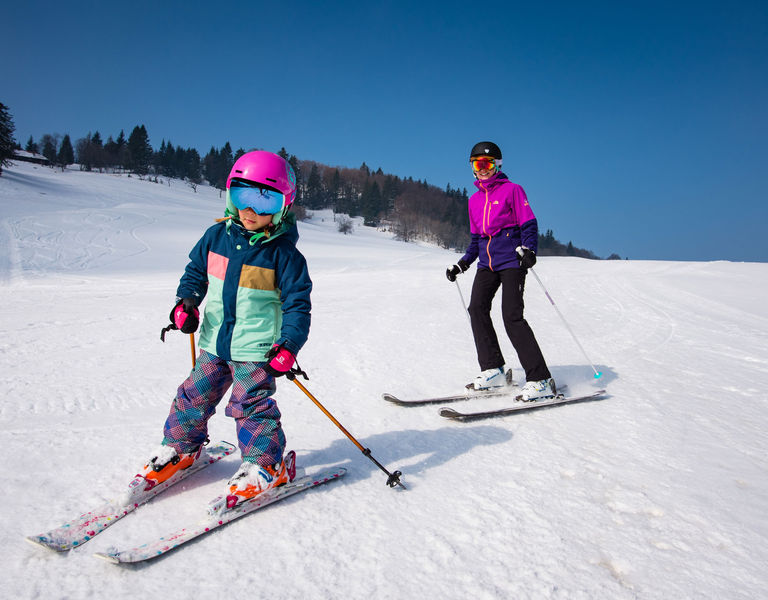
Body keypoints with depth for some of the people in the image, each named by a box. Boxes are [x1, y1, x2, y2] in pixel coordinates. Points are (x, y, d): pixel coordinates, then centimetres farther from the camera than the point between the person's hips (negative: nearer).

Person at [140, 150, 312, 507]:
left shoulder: (283, 253, -13)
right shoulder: (217, 236, 0)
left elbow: (297, 303, -11)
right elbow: (196, 270, 16)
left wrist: (289, 345, -22)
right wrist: (186, 302, -1)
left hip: (256, 347, -5)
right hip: (214, 342, 5)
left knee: (251, 404, -4)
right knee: (195, 395, 14)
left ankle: (264, 466, 13)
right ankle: (181, 447, 36)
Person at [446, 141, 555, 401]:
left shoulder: (512, 190, 1)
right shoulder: (474, 199, 19)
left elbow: (529, 224, -5)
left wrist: (528, 249, -23)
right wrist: (462, 264, 17)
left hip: (511, 260, -6)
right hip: (487, 262, 7)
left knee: (512, 316, -16)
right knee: (477, 308, -9)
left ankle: (540, 380, -11)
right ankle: (493, 370, 1)